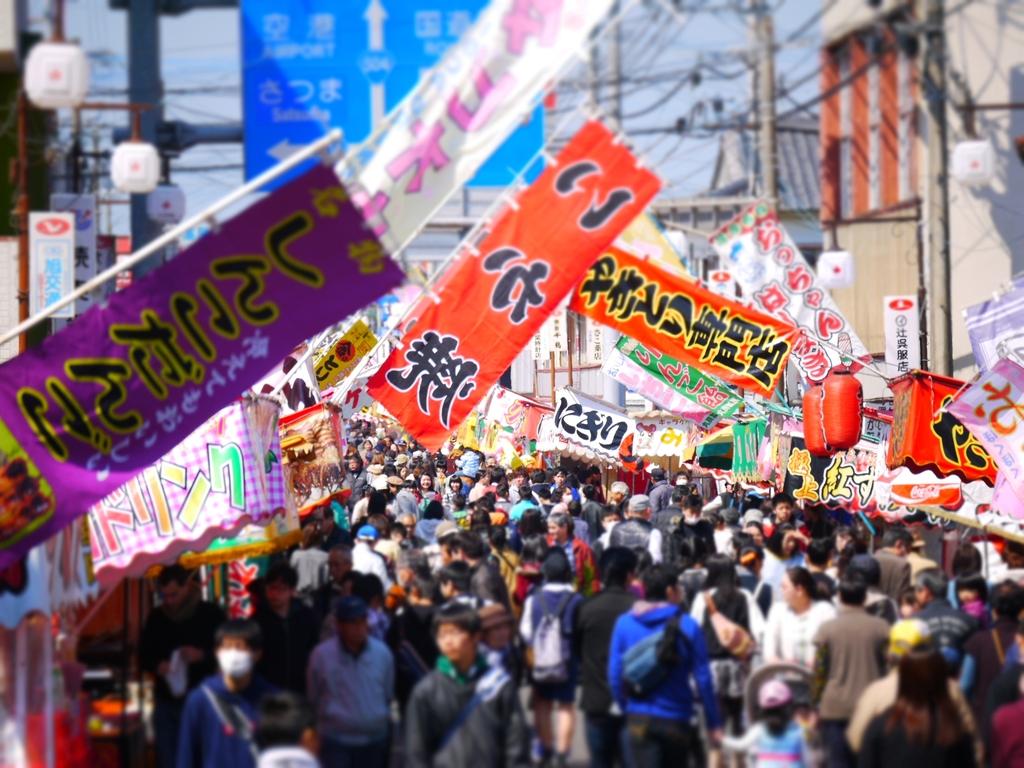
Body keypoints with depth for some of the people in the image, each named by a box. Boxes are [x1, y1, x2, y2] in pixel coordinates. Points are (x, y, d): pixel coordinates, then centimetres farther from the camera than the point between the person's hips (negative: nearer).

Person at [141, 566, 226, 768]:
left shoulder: (211, 614, -3)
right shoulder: (156, 618, 6)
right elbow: (144, 656, 14)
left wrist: (202, 656, -21)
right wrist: (157, 666, -9)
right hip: (167, 703, 3)